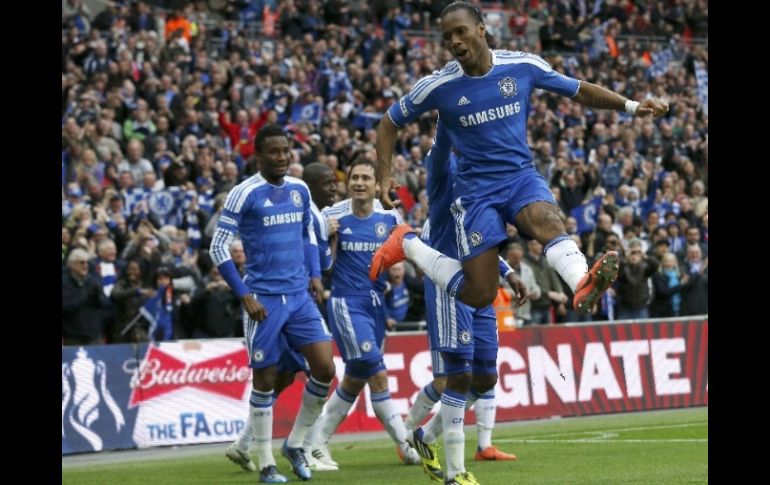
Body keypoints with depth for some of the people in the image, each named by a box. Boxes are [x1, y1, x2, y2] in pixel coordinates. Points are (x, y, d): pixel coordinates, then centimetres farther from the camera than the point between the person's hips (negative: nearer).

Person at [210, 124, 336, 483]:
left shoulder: (300, 190, 8)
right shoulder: (245, 194, -10)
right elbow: (218, 248, -10)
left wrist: (315, 274, 10)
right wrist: (244, 295, -13)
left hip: (299, 296, 5)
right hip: (264, 299, -5)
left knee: (325, 369, -4)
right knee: (265, 380, 2)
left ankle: (295, 443, 15)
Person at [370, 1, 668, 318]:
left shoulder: (523, 66, -3)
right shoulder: (438, 86, -6)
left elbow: (580, 91, 9)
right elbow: (389, 124, 7)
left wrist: (630, 106, -3)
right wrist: (385, 177, -6)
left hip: (521, 176, 1)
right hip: (475, 188, -1)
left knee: (547, 221, -35)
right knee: (479, 295, -9)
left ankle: (583, 285, -63)